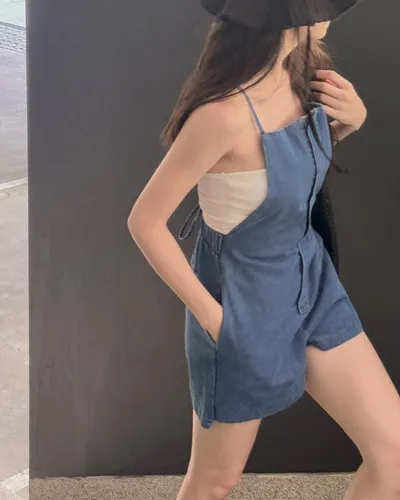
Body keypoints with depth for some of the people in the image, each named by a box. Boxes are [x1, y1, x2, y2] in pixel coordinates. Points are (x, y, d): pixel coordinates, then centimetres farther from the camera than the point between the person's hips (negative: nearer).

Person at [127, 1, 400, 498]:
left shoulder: (300, 68, -5)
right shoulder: (224, 113, -29)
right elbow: (145, 222, -21)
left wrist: (353, 117, -5)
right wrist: (212, 316, -16)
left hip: (313, 283, 7)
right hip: (244, 306, -6)